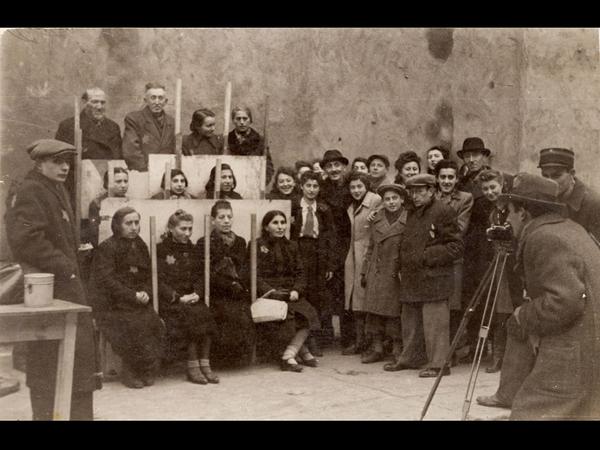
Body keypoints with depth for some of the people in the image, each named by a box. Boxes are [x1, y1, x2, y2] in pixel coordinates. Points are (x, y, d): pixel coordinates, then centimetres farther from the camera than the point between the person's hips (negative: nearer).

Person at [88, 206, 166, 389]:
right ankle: (130, 372, -10)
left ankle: (147, 371, -5)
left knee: (156, 324, -19)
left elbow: (148, 276, 19)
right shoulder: (106, 248, -4)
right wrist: (133, 296, -18)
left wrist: (145, 293, -4)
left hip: (138, 301, 6)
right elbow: (106, 281, -13)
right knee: (133, 326, -29)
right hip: (111, 305, -6)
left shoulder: (141, 246, 17)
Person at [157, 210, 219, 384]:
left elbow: (199, 276, 14)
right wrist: (178, 298, -18)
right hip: (168, 301, -4)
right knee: (192, 314, -31)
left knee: (205, 313, -26)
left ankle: (205, 363, -26)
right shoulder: (161, 249, 1)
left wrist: (197, 294, -8)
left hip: (191, 298, 5)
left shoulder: (192, 250, 18)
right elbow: (159, 281, -7)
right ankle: (192, 366, -25)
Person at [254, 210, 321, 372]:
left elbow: (300, 273, 12)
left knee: (308, 313, -24)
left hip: (291, 294, 4)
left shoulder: (291, 246, 18)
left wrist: (296, 290, -8)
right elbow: (255, 276, -5)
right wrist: (272, 292, -19)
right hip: (268, 295, -4)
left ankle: (288, 356, -24)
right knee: (286, 314, -32)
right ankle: (303, 352, -17)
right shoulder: (257, 246, 3)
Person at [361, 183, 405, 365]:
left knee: (395, 313, -2)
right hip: (376, 274, 5)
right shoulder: (377, 219, 13)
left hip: (396, 275, -5)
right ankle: (376, 348, 14)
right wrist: (364, 272, 14)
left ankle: (398, 350, 9)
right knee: (374, 311, 4)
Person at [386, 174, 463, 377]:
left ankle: (438, 364, 0)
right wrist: (402, 268, 15)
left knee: (434, 322, -6)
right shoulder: (412, 213, 18)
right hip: (411, 278, 8)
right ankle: (410, 358, 29)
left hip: (433, 279, -8)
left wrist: (428, 256, -15)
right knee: (410, 321, 16)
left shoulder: (443, 212, -8)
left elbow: (456, 247, -10)